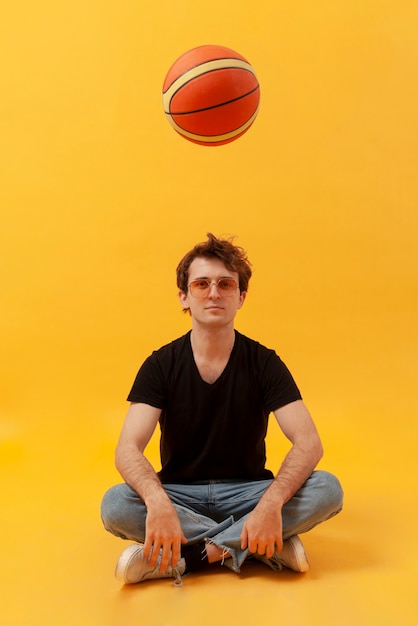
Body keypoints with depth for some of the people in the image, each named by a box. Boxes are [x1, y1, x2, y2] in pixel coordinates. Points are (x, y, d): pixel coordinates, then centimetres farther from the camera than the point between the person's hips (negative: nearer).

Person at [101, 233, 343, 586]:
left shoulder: (264, 363, -9)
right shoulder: (161, 365, -8)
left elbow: (309, 442, -18)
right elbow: (128, 449, -18)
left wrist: (271, 502, -37)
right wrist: (157, 502, -40)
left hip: (247, 491, 0)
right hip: (180, 493, 1)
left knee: (327, 489, -25)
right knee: (115, 505, -29)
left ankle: (187, 555, -24)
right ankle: (267, 547, -22)